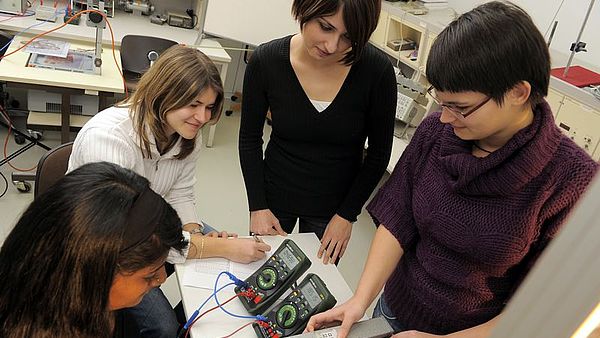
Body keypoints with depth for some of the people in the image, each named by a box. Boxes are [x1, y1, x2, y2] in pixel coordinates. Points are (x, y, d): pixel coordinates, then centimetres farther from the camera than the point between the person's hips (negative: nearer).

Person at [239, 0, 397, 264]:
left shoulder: (377, 70, -22)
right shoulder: (266, 60, -19)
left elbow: (379, 152, -8)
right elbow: (249, 138, -5)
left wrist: (347, 214, -7)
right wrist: (257, 206, -8)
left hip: (333, 204, 0)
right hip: (275, 194, 1)